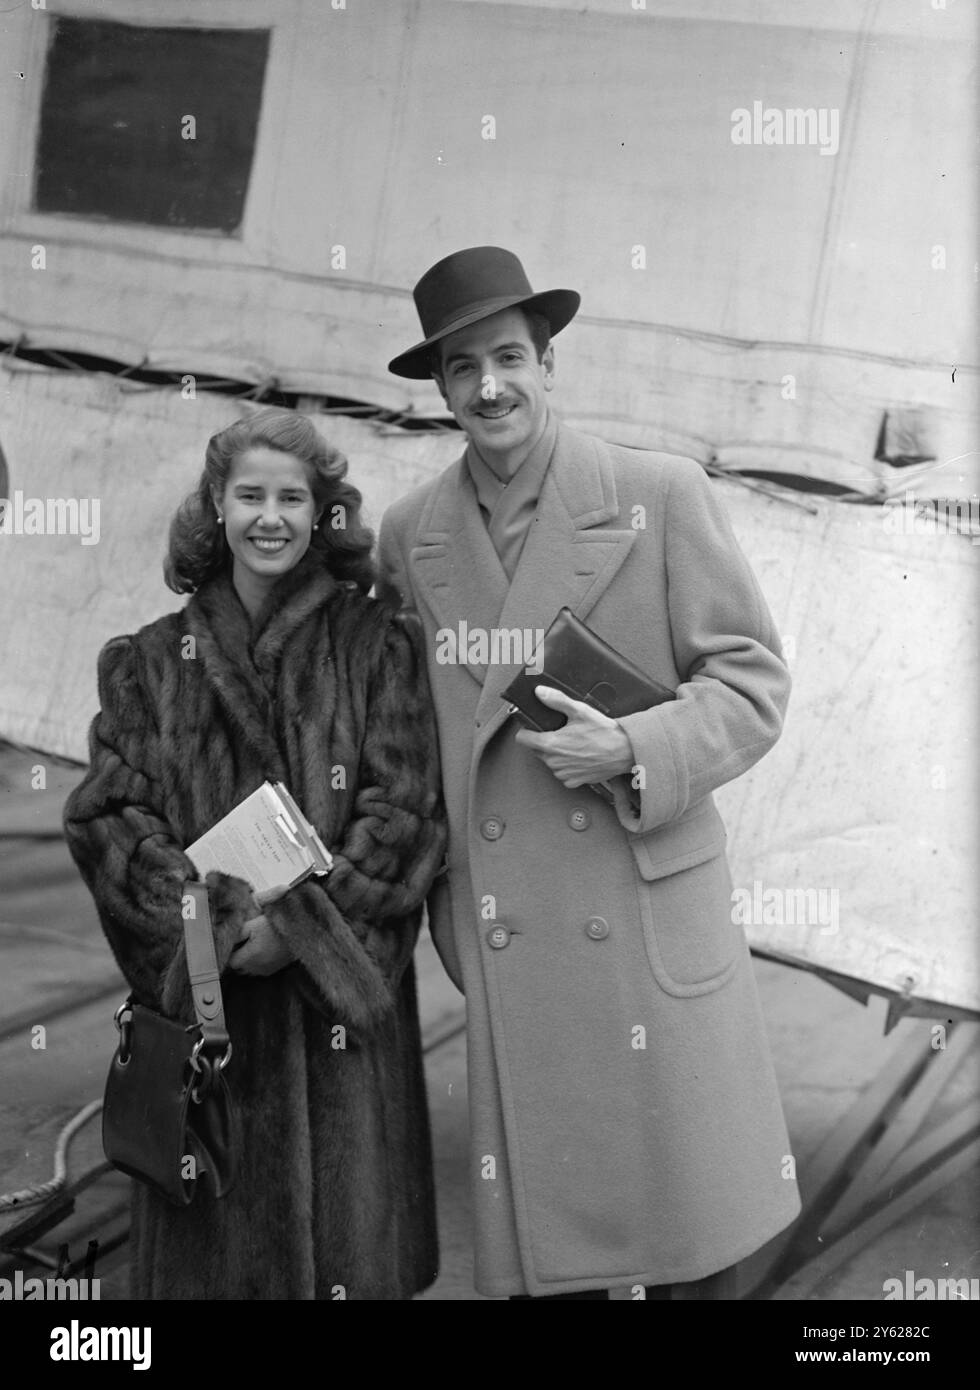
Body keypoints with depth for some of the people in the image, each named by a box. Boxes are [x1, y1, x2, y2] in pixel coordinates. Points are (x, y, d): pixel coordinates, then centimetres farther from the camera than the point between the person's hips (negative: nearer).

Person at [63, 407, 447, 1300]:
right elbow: (109, 816, -1)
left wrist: (303, 923, -16)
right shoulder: (152, 663, 6)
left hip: (342, 1000, -1)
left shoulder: (377, 648, 2)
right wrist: (212, 917, -16)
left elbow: (404, 814, -5)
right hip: (202, 1000, 1)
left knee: (347, 1230, 6)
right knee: (218, 1240, 8)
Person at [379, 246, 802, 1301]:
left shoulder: (661, 494, -3)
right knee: (535, 1248, 12)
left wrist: (633, 750, -18)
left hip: (653, 916, -2)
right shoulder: (409, 534, 6)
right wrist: (444, 901, 10)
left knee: (694, 1236, 9)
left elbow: (752, 679, -1)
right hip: (505, 941, 2)